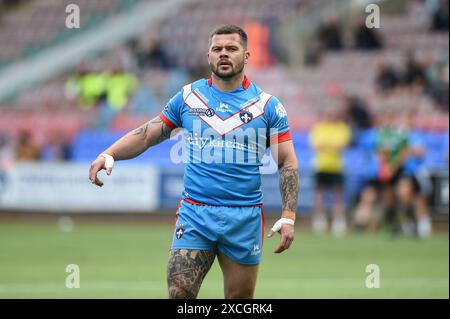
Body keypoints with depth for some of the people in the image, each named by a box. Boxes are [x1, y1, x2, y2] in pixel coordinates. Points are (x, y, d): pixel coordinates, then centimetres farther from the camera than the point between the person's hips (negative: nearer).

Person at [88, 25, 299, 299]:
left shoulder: (268, 105, 3)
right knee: (179, 294, -10)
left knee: (241, 299, 5)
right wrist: (109, 155, -6)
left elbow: (288, 164, 2)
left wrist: (288, 217, -8)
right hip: (195, 213, 0)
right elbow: (146, 135, 11)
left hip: (245, 219, 0)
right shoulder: (187, 97, 7)